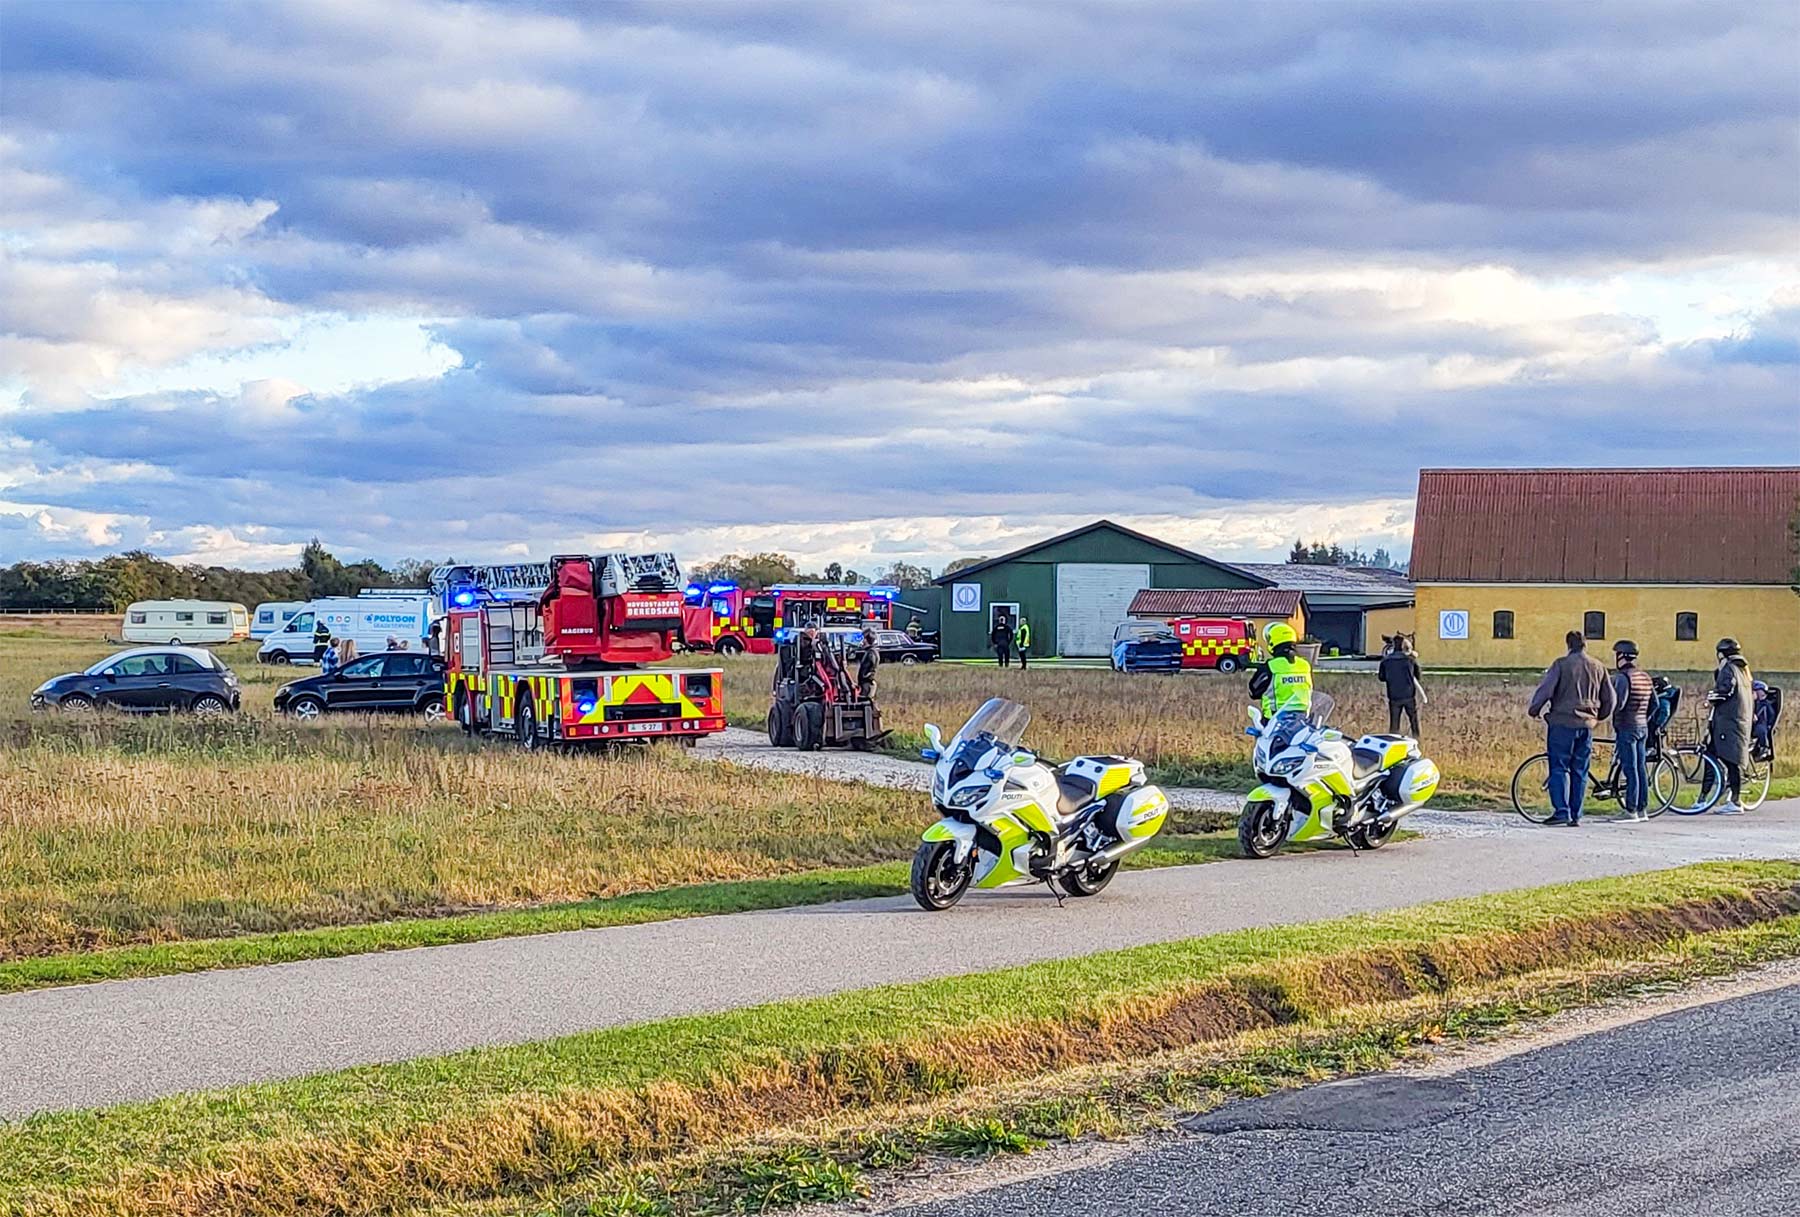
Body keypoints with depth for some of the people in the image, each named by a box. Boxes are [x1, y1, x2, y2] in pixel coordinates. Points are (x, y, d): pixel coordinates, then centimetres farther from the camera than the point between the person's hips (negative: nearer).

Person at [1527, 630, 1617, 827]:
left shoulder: (1562, 664, -7)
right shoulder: (1598, 667, 8)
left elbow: (1545, 689, -12)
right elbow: (1609, 698, 15)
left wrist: (1533, 710, 2)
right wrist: (1599, 717, 30)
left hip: (1562, 722, -5)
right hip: (1586, 725, 5)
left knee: (1559, 768, -2)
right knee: (1580, 772, 8)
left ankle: (1561, 811, -13)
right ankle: (1575, 816, 8)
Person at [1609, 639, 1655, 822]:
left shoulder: (1622, 677, -14)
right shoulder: (1646, 676, 13)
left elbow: (1617, 704, -23)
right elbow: (1654, 704, 16)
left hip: (1626, 729, -8)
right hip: (1643, 728, 8)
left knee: (1630, 770, -7)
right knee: (1640, 769, 11)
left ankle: (1630, 810, -7)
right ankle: (1642, 809, 15)